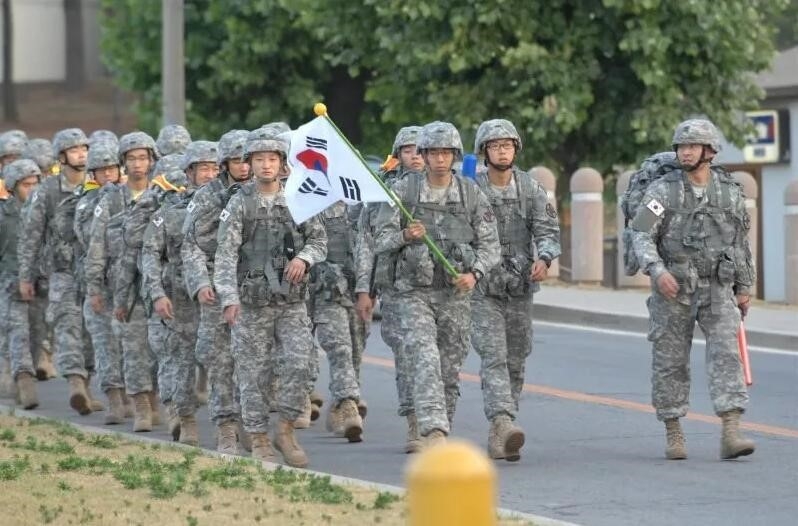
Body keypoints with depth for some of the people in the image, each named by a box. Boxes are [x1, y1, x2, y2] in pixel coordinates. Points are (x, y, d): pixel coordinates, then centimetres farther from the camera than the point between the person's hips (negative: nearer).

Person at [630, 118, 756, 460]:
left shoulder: (730, 192, 5)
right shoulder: (663, 190, -4)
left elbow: (740, 242, 14)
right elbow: (641, 235, -11)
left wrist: (744, 288, 13)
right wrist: (658, 271, -25)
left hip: (717, 289, 1)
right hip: (673, 291, -1)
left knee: (726, 354, -12)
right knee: (671, 362, 4)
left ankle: (730, 435, -19)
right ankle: (673, 435, 17)